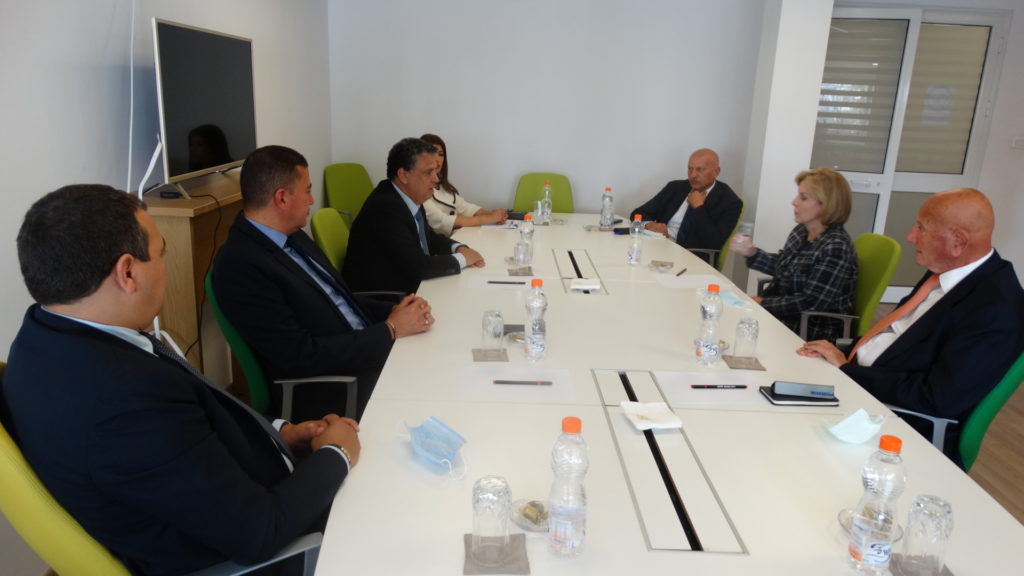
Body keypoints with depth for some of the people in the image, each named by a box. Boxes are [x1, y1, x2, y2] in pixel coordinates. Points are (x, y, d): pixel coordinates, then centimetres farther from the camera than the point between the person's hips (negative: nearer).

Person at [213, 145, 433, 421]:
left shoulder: (292, 236, 8)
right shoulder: (240, 266, -19)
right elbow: (302, 357, -21)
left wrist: (394, 311, -1)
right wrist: (391, 329, -14)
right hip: (335, 393, -8)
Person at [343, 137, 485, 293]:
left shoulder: (411, 198, 3)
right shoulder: (385, 207, -23)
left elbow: (430, 238, 18)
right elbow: (417, 267, -27)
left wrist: (459, 248, -1)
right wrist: (461, 259, -12)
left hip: (403, 290, 9)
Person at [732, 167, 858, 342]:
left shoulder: (835, 248, -23)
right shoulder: (802, 230, 2)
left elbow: (810, 303, -24)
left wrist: (762, 303, -18)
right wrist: (751, 253, 0)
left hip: (812, 332, -8)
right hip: (781, 315, 8)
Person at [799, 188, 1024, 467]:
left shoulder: (996, 307, -22)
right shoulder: (946, 271, 5)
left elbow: (937, 399, -25)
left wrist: (846, 368, -20)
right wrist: (845, 356, -6)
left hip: (904, 433, -8)